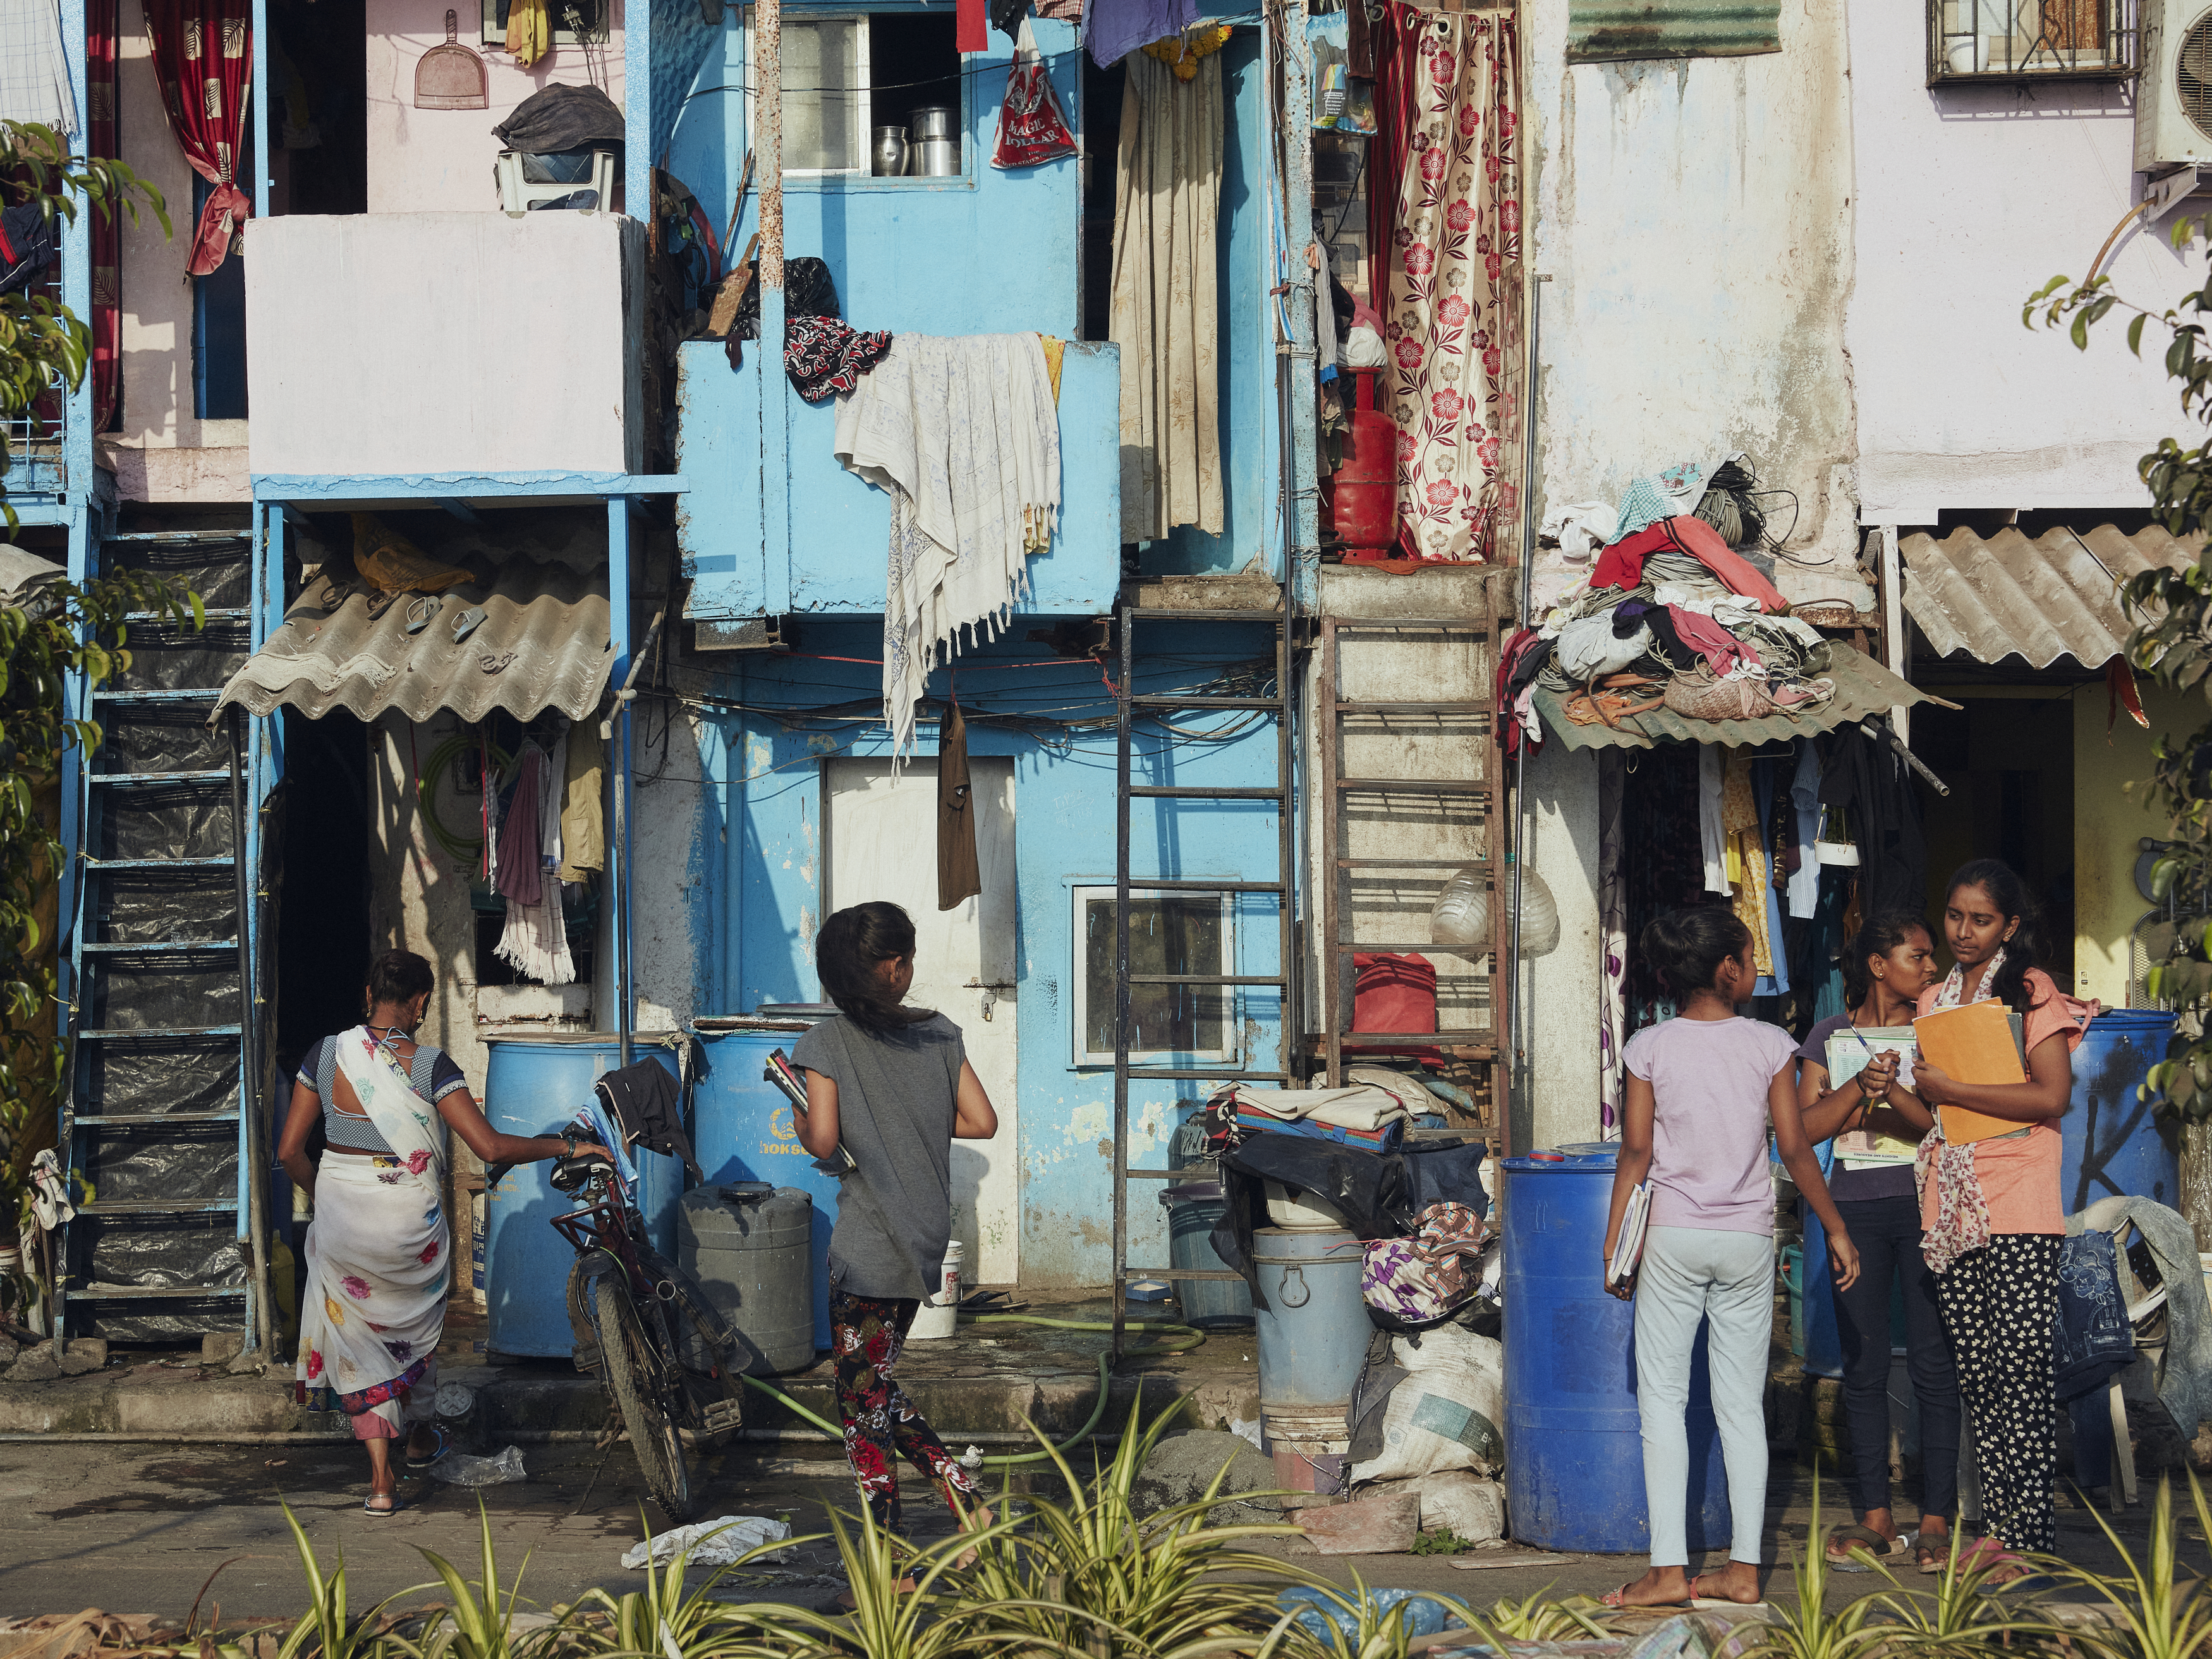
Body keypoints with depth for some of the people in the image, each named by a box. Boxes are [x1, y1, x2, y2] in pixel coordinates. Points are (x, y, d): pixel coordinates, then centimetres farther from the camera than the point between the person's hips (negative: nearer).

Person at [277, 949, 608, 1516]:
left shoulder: (326, 1055, -6)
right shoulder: (430, 1066, -14)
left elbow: (290, 1151, -1)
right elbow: (490, 1147, -20)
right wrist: (566, 1145, -9)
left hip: (341, 1216, 1)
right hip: (409, 1217, -1)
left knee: (358, 1333, 12)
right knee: (415, 1323, 26)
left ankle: (381, 1480, 6)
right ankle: (421, 1433, 48)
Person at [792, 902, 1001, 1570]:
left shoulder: (830, 1044, -9)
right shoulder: (939, 1034, 5)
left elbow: (823, 1141, -16)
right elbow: (982, 1121, 4)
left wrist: (801, 1123, 6)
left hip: (867, 1249, -6)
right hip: (925, 1240, 6)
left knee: (863, 1401, 1)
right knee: (879, 1390, 20)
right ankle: (968, 1496, 8)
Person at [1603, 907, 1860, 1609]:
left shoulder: (1649, 1048, -3)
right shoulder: (1769, 1046, -2)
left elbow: (1636, 1152, -4)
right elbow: (1795, 1149, -1)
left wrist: (1614, 1242, 1)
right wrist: (1836, 1229, 9)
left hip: (1672, 1235, -1)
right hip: (1748, 1237, 1)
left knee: (1663, 1396, 1)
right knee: (1743, 1404, 7)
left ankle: (1669, 1569, -5)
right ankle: (1743, 1568, 7)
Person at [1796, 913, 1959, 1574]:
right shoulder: (1830, 1036, 8)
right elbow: (1806, 1127, -1)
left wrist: (1893, 1091, -22)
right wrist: (1860, 1084, -14)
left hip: (1924, 1208, -1)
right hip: (1855, 1210, 1)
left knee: (1932, 1364, -4)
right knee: (1863, 1367, 3)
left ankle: (1936, 1519, 1)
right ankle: (1875, 1518, 9)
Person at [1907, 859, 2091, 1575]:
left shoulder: (2033, 991, 0)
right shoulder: (1933, 1000, 19)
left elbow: (2052, 1096, -12)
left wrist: (1949, 1089, -10)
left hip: (2018, 1203, -6)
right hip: (1951, 1204, 6)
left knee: (2021, 1367, -11)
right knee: (1975, 1370, 4)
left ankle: (2030, 1534, -10)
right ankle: (1997, 1523, 9)